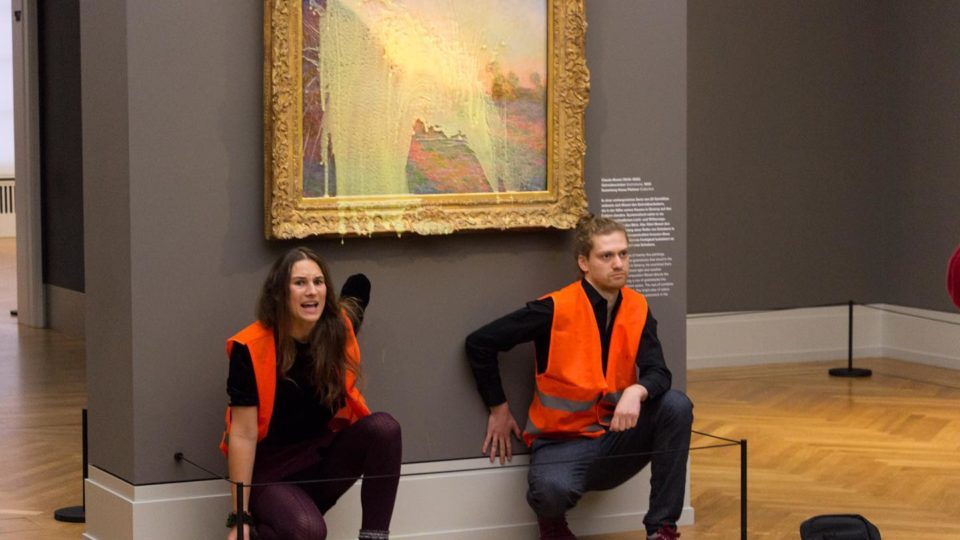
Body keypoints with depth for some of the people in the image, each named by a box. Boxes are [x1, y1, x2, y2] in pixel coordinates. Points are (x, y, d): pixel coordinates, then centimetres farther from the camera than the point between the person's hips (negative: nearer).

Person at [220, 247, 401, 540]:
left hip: (324, 455, 5)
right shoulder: (252, 348, -21)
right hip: (272, 470, -5)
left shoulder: (339, 330, -9)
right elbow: (243, 435, -20)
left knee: (384, 427, -24)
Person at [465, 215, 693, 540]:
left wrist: (637, 391, -32)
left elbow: (657, 373, -8)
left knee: (676, 405, -21)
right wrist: (498, 409, -3)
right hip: (563, 440, -5)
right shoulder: (556, 309, -14)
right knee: (552, 490, -38)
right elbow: (480, 344, -9)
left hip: (617, 437, 5)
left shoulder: (637, 309, 0)